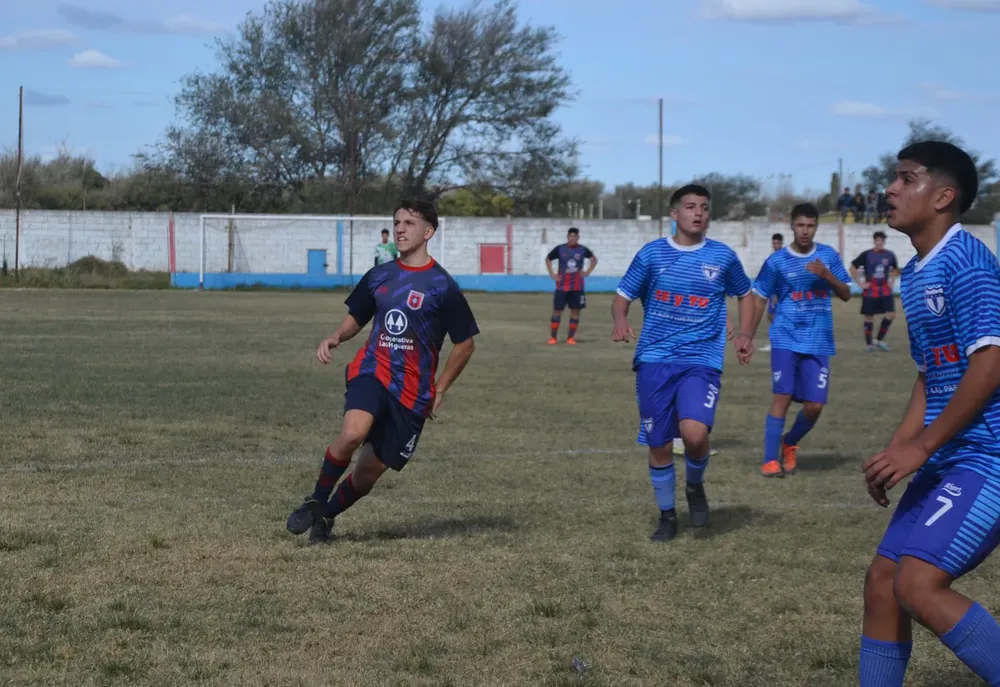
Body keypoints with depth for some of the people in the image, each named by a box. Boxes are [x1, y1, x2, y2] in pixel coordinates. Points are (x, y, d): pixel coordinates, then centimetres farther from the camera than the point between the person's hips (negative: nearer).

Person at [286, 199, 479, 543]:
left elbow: (465, 344, 2)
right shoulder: (379, 276, 7)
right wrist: (335, 338, -2)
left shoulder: (442, 286, -5)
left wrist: (440, 390, 1)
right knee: (352, 434, -29)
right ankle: (316, 502, -7)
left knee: (370, 470, 3)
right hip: (372, 372, 1)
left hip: (412, 390, -1)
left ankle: (326, 515, 30)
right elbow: (356, 318, 20)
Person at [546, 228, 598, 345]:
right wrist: (552, 274, 1)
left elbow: (594, 259, 16)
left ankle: (571, 337, 9)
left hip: (577, 287, 1)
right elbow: (548, 259, 11)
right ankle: (553, 337, 5)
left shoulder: (583, 250, -1)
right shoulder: (559, 249, -4)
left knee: (575, 311, 1)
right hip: (562, 286, -1)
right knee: (557, 310, -2)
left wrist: (587, 272, 4)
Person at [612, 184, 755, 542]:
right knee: (659, 445, 4)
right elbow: (623, 297, 8)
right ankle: (667, 516, 25)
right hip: (654, 360, 1)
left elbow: (744, 295, 19)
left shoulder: (723, 256, 4)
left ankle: (695, 486, 8)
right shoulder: (652, 253, 2)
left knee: (694, 432, -24)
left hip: (702, 361, -1)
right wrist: (620, 320, -15)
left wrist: (744, 333, 3)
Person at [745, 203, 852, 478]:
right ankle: (770, 460, -6)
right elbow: (759, 300, 5)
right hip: (786, 338, -2)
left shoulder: (829, 256, 6)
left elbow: (846, 295, 5)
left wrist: (827, 275, -14)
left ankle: (789, 444, 25)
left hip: (818, 342, 2)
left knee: (814, 405, -2)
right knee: (783, 396, -12)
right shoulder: (776, 261, 0)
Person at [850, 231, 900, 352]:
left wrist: (892, 281, 11)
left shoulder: (890, 255, 4)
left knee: (891, 314, -7)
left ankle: (879, 340, 8)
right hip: (870, 291, -3)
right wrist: (860, 283, -7)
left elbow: (895, 269, 24)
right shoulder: (866, 255, -7)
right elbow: (853, 268, -2)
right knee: (869, 317, 2)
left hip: (885, 290, 3)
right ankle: (869, 344, 14)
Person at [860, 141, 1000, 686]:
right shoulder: (915, 274, 15)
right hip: (945, 461, 10)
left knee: (918, 584, -19)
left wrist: (921, 446, -18)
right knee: (882, 581, 8)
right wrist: (897, 451, 11)